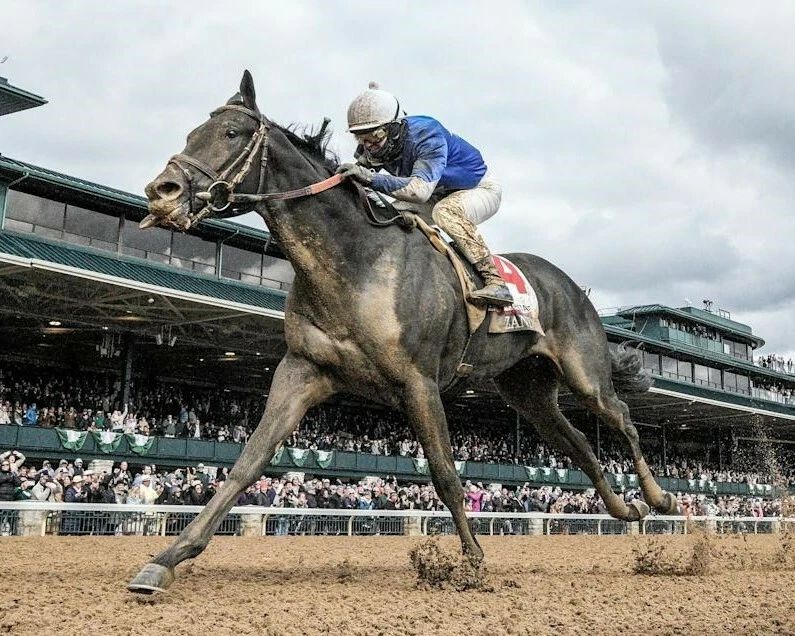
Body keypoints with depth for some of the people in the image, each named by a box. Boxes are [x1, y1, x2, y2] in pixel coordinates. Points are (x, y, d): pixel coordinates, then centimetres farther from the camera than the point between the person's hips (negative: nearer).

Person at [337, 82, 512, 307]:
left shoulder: (427, 136, -36)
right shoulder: (371, 148, -13)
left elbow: (421, 189, -51)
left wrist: (371, 178, -61)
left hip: (480, 189, -8)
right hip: (439, 196, 8)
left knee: (445, 212, -37)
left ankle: (495, 282, -36)